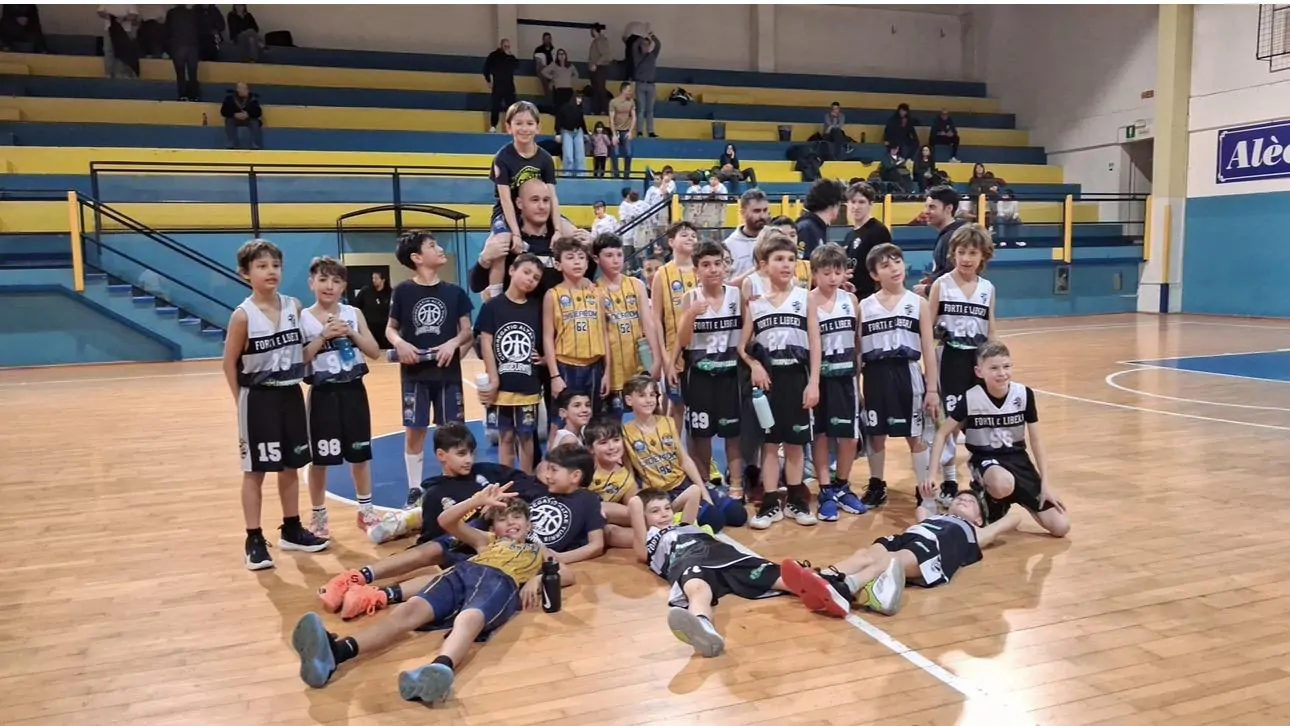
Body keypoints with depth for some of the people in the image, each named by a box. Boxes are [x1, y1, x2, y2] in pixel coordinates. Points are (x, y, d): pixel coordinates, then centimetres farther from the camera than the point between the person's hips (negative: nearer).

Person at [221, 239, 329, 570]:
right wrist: (243, 403, -4)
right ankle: (254, 541, 13)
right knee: (255, 471, 4)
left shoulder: (294, 306, 1)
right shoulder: (243, 315, -13)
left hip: (291, 395, 5)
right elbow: (230, 363, -6)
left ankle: (292, 530, 28)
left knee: (291, 466, 15)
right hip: (259, 399, -5)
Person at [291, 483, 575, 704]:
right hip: (464, 572, 3)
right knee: (412, 609, -28)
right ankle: (334, 653, -53)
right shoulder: (486, 540, 42)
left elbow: (568, 575, 24)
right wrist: (479, 500, 17)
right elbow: (446, 521, 32)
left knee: (469, 619, -40)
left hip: (501, 583, -3)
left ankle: (440, 669, -75)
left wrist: (538, 578, 4)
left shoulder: (537, 551, 38)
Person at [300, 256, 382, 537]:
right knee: (319, 459, 5)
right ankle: (318, 516, 21)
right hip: (323, 395, -2)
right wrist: (324, 336, -19)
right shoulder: (303, 318, -5)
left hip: (353, 391, 3)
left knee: (360, 454, 12)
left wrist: (350, 333, -12)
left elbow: (375, 352, 1)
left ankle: (366, 511, 28)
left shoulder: (353, 313, 3)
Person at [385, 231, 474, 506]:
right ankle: (415, 490, 18)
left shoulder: (454, 292, 2)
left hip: (448, 372, 1)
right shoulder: (403, 291, -2)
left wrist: (453, 342, -16)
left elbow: (467, 331, 4)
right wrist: (399, 343, -17)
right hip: (415, 373, -1)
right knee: (414, 431, 5)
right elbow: (390, 328, 4)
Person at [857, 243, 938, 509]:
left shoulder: (918, 303, 1)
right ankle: (876, 487, 27)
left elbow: (928, 350, 0)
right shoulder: (864, 306, 3)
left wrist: (932, 389, -3)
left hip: (907, 374, -1)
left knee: (916, 436, 7)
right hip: (875, 376, 1)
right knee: (876, 435, 11)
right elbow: (858, 351, 5)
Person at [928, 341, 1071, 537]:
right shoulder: (971, 399, -17)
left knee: (1060, 527, -6)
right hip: (985, 459, -3)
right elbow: (942, 434, -7)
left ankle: (1018, 497, 21)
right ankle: (991, 503, -5)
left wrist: (1046, 484, -4)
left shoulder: (1024, 395, -10)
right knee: (1003, 485, -42)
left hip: (1017, 458, 3)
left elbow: (1036, 442, -1)